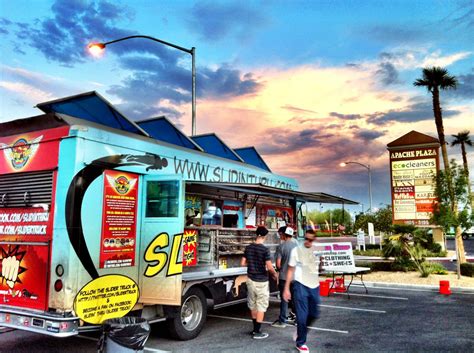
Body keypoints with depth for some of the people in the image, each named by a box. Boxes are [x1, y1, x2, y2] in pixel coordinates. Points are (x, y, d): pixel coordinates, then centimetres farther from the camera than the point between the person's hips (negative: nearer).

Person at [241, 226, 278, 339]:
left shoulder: (248, 248, 0)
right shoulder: (265, 249, -18)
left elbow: (243, 263, 5)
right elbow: (269, 267, -19)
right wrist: (275, 275, 0)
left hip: (250, 280, 6)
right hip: (261, 281, -6)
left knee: (253, 305, 18)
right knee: (261, 307, 5)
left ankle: (255, 329, 29)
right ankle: (257, 332, 9)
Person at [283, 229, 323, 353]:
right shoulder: (296, 250, -4)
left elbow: (319, 269, 10)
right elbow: (290, 270, -1)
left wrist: (321, 263, -11)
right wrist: (286, 288, -4)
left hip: (314, 286, 4)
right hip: (301, 285, -4)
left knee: (314, 314, 12)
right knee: (302, 316, -1)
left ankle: (301, 331, 37)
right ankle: (300, 342, 14)